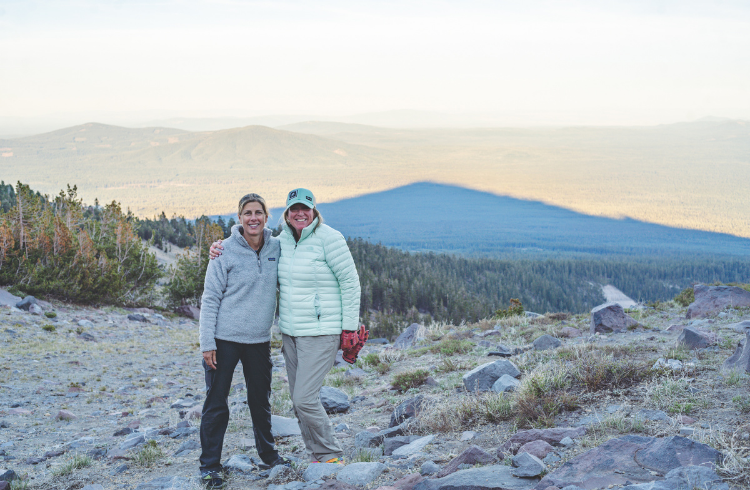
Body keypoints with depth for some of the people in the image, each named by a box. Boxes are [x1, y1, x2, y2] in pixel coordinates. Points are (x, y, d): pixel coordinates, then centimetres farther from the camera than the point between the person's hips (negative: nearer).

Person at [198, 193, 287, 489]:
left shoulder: (276, 248, 2)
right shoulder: (225, 251, -10)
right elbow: (210, 298, -9)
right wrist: (207, 342, -12)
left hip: (259, 340, 4)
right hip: (225, 339, -4)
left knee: (261, 401, 17)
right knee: (216, 404, 1)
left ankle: (268, 453, 36)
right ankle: (209, 465, 13)